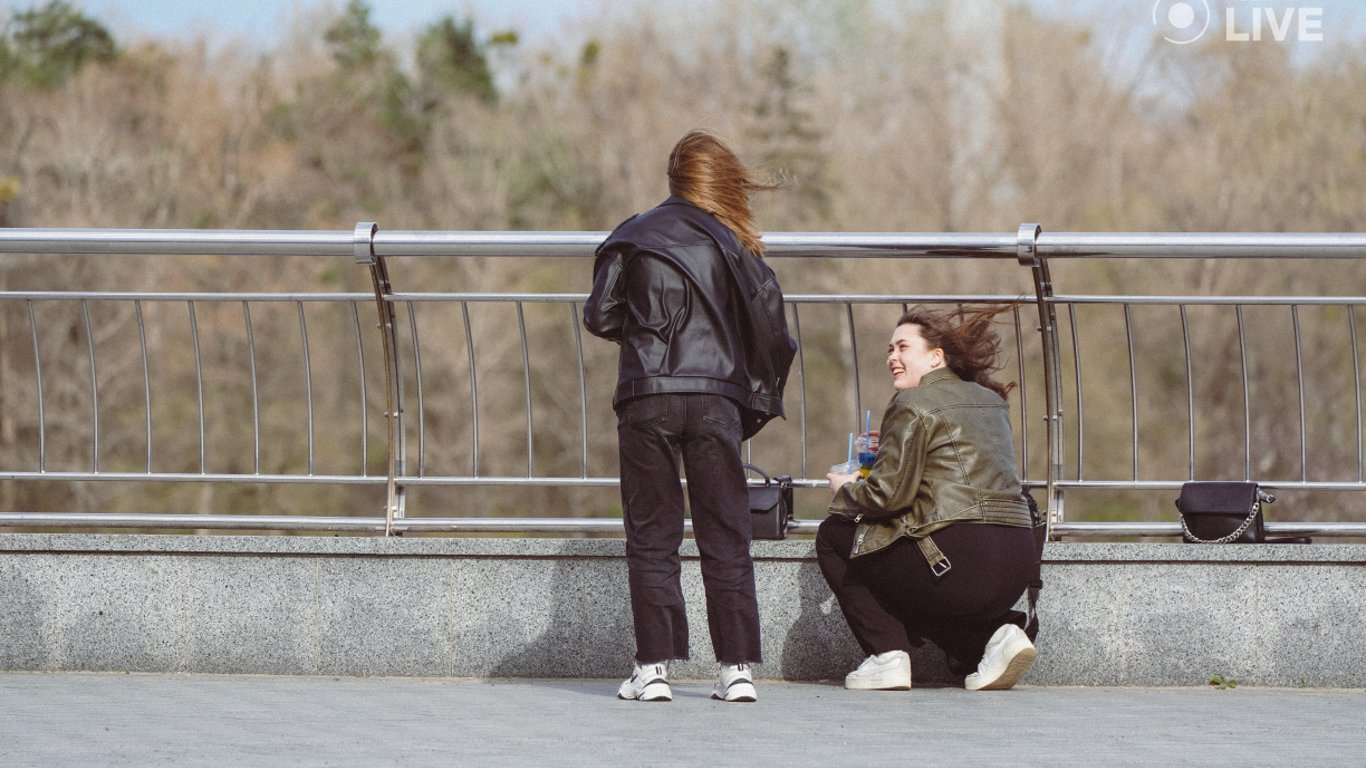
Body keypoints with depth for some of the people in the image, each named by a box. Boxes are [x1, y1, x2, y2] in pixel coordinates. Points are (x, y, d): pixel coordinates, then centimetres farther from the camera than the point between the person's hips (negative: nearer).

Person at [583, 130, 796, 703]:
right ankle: (737, 666, 1)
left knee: (651, 536, 3)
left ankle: (653, 666, -3)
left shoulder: (630, 238, 9)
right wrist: (760, 396, 13)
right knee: (725, 535, 4)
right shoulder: (731, 244, 9)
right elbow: (769, 318, 2)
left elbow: (599, 317, 5)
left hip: (647, 397, 0)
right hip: (717, 395, 0)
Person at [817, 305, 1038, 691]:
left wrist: (844, 491, 12)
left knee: (832, 536, 13)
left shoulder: (914, 405, -4)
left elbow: (887, 494, -9)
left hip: (959, 564, -7)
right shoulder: (991, 401, 20)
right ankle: (993, 635, 10)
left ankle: (887, 654, 3)